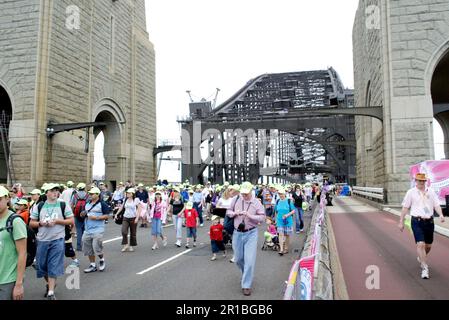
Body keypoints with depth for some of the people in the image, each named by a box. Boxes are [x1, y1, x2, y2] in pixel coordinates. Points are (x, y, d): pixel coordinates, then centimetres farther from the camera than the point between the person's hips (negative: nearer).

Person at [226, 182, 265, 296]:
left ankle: (246, 286, 6)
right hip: (237, 233, 3)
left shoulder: (256, 202, -7)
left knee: (249, 260, -6)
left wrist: (249, 215, -22)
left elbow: (262, 217, -10)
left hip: (251, 234, -3)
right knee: (238, 259, 15)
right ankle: (246, 274, 45)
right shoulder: (236, 200, 1)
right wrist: (234, 213, -11)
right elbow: (228, 211, 11)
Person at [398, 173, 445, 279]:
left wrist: (441, 215, -18)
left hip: (429, 221, 4)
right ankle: (424, 268, -8)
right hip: (417, 222, -3)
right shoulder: (411, 192, -1)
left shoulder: (431, 191, 7)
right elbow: (405, 208, 2)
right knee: (420, 244, -14)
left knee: (428, 245, 15)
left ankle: (421, 259, 43)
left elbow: (436, 205, 2)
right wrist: (401, 222, 1)